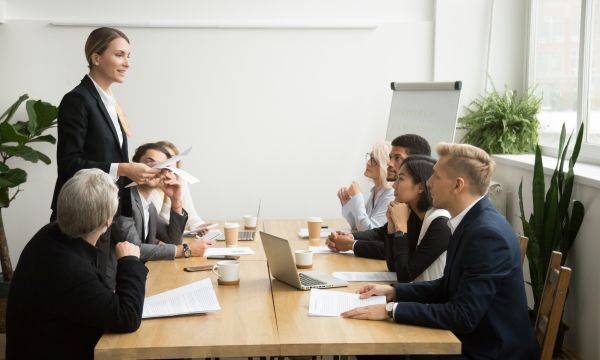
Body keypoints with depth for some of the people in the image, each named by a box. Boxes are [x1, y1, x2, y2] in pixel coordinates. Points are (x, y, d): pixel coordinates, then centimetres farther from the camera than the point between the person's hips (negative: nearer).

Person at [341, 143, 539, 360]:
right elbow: (448, 287, 15)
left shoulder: (488, 234, -24)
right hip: (468, 341, 8)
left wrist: (391, 310, -24)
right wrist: (394, 291, 3)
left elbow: (464, 316, -26)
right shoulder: (470, 222, 4)